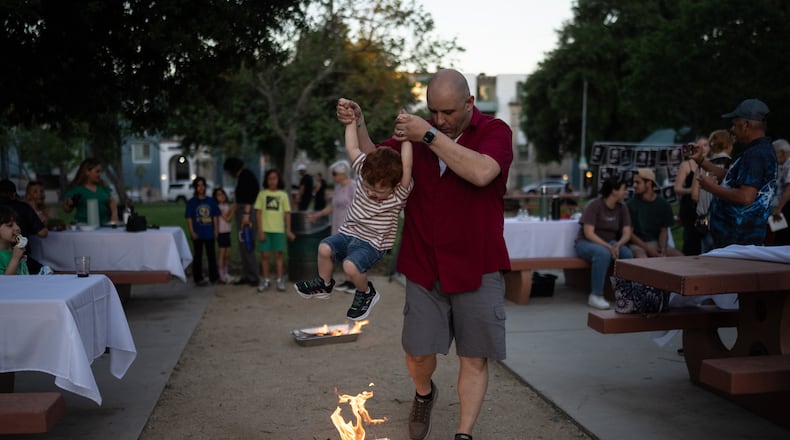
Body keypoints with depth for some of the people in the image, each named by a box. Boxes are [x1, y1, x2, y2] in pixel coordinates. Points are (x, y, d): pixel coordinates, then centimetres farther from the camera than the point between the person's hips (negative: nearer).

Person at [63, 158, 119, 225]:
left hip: (105, 225, 4)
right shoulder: (76, 188, 4)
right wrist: (69, 204, -16)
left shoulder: (103, 187, 17)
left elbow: (112, 201, 14)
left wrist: (114, 215, -4)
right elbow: (66, 210, 6)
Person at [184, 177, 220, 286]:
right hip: (198, 234, -2)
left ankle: (214, 277, 20)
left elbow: (215, 216, 8)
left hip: (210, 233, 2)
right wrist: (192, 232, -10)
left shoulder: (211, 201, 5)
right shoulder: (191, 202, -2)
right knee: (198, 256, 5)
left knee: (211, 255, 11)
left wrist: (216, 230, 1)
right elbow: (189, 218, -4)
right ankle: (198, 278, 11)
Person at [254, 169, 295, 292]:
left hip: (279, 230, 0)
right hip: (265, 230, 0)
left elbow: (287, 213, 5)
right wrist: (260, 230, -7)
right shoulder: (262, 194, 3)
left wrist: (288, 230, -2)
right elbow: (258, 212, 0)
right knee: (265, 255, 3)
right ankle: (265, 280, 12)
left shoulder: (283, 195, 5)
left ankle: (280, 280, 11)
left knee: (278, 254, 4)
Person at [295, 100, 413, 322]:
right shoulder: (364, 173, -6)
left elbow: (406, 166, -36)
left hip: (373, 243, -5)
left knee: (351, 265, -27)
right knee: (325, 248, -19)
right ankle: (324, 283, 9)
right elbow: (352, 148, -1)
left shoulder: (400, 193, -20)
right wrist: (352, 118, -2)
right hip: (349, 233, 5)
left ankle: (366, 293, 4)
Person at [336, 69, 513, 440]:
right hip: (425, 266, 3)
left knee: (474, 358, 3)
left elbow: (481, 172, -26)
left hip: (477, 267, -3)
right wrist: (358, 125, 0)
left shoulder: (495, 131, -5)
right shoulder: (417, 132, 8)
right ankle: (424, 394, 37)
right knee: (417, 353, 4)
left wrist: (430, 136, -24)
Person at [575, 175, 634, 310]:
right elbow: (588, 233, -21)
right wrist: (608, 247, -33)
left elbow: (627, 233, -6)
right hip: (586, 242, -5)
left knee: (627, 254, -28)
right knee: (604, 253, -38)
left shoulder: (622, 208, 1)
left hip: (609, 243, 5)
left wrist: (617, 245, -28)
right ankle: (595, 296, -32)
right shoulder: (594, 205, -15)